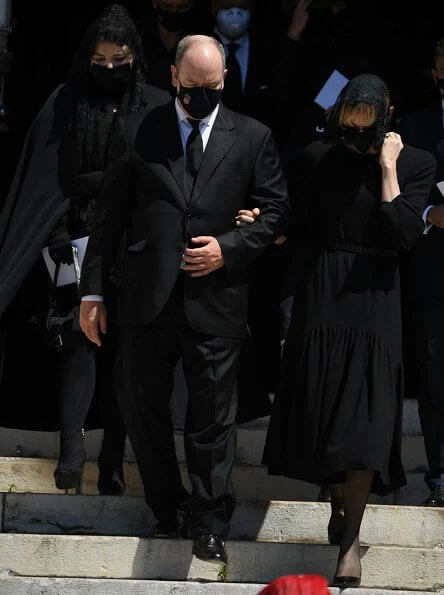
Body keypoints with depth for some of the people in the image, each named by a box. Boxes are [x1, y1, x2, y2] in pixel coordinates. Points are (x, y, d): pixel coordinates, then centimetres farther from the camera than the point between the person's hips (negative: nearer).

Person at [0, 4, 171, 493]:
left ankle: (112, 464, 8)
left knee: (121, 348, 3)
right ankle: (71, 447, -23)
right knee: (81, 337, -13)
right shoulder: (65, 105, 3)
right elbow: (45, 182, 1)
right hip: (79, 239, -1)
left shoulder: (157, 108, 3)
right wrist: (57, 238, -8)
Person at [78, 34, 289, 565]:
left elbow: (276, 211, 8)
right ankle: (167, 509, 28)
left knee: (212, 417, 3)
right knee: (142, 407, 10)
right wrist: (92, 291, 1)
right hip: (147, 299, 1)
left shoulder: (252, 138, 4)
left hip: (216, 299, -1)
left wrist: (228, 247, -8)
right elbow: (109, 216, 4)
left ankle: (208, 523, 16)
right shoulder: (139, 133, 3)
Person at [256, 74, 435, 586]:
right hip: (320, 294, 2)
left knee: (364, 419, -8)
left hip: (373, 298, -2)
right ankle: (339, 502, 25)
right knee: (319, 413, 4)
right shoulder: (318, 158, 4)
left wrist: (388, 167, -13)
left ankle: (350, 538, -7)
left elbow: (404, 232, -14)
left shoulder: (414, 164, -1)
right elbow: (298, 229, 11)